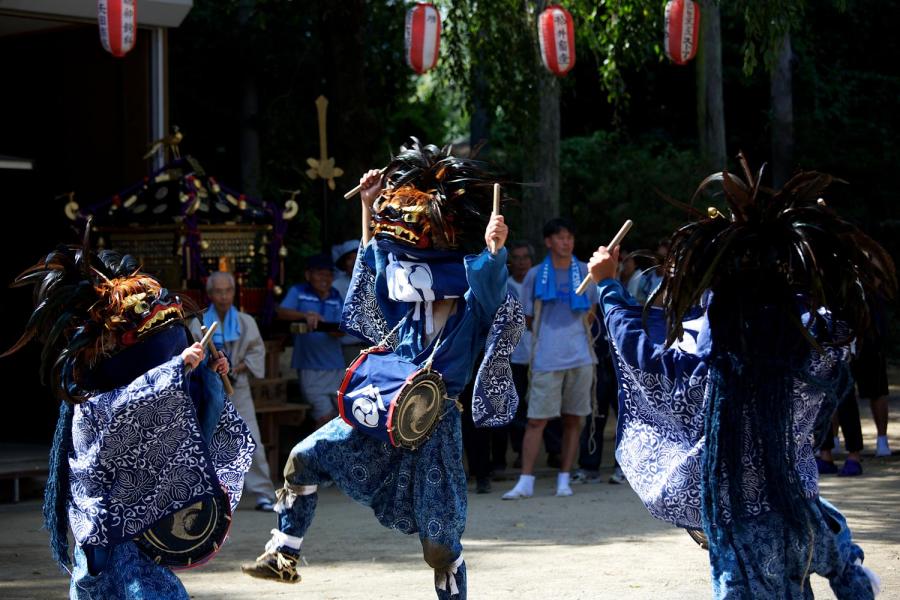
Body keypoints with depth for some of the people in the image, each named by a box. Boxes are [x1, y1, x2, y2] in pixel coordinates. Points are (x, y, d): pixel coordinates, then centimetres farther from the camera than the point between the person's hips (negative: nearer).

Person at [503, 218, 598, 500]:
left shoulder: (586, 272, 9)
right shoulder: (535, 275, 5)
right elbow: (530, 317, 12)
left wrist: (577, 334, 12)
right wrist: (550, 335, 8)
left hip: (580, 357, 2)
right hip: (546, 358, -2)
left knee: (573, 419, 4)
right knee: (536, 420, -6)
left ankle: (564, 479, 11)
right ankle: (525, 482, -4)